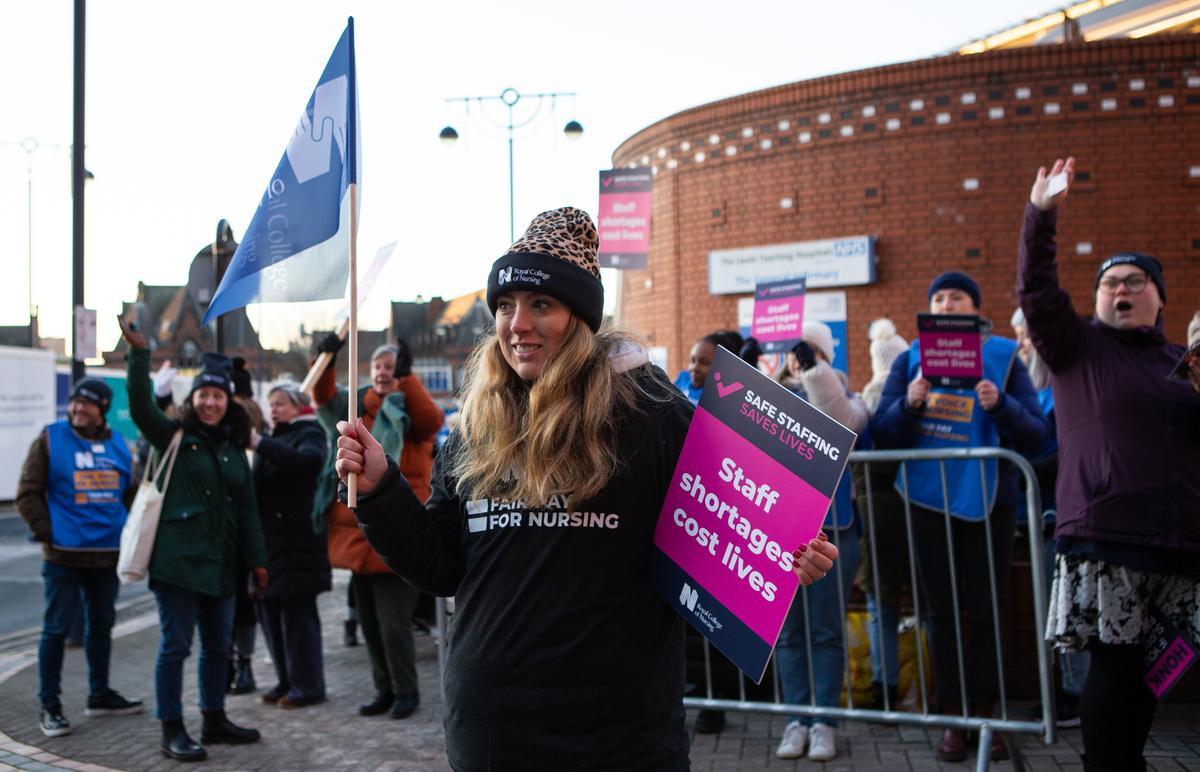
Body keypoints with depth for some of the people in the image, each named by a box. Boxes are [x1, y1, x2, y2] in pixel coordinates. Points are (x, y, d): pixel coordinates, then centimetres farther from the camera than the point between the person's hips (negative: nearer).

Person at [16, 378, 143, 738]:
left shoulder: (117, 444, 8)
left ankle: (100, 694, 29)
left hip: (108, 554, 5)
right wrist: (46, 531, -12)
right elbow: (28, 493, -6)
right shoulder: (50, 438, -5)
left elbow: (132, 492, 18)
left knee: (101, 625, 16)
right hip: (64, 555, -5)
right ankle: (50, 706, 10)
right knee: (56, 628, 0)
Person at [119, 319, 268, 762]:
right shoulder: (174, 438, -1)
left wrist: (257, 559, 12)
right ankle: (172, 731, 7)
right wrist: (138, 354, -29)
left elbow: (247, 509, 15)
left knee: (218, 645, 13)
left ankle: (214, 720, 27)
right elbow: (141, 407, -19)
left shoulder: (234, 450, 13)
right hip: (178, 560, -6)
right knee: (175, 645, -2)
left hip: (221, 564, 6)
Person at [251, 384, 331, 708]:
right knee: (269, 609, 9)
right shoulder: (275, 439, 22)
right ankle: (287, 681, 19)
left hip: (297, 538, -8)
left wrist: (260, 444, -31)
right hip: (268, 536, 8)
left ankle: (307, 685, 3)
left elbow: (309, 460, -26)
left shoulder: (309, 434, -2)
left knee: (297, 610, -5)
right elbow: (258, 483, 24)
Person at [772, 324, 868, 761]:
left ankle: (825, 721, 9)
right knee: (788, 632, 5)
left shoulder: (843, 396, 6)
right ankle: (797, 720, 12)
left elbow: (844, 426, -18)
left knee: (826, 631, 2)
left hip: (831, 528, -2)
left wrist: (816, 372, -17)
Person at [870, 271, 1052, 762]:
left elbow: (1037, 437, -6)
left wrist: (1000, 405, -24)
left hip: (989, 499, -1)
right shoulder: (911, 360, 3)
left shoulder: (1003, 358, -1)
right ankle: (953, 718, 17)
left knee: (986, 609, 5)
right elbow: (882, 436, -2)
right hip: (930, 499, 1)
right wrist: (909, 403, -20)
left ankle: (985, 714, 18)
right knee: (941, 609, 7)